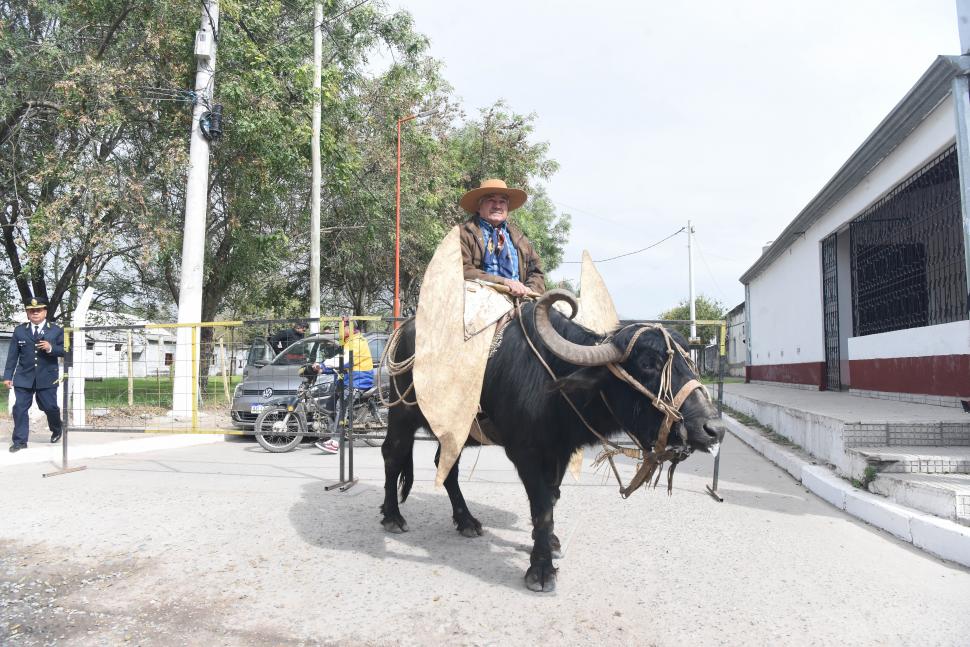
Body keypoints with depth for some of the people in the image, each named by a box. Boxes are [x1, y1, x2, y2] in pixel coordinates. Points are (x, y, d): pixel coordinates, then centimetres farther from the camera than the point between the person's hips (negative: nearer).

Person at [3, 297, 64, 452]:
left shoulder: (56, 330, 3)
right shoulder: (19, 330, 7)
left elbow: (65, 351, 1)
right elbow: (12, 355, 6)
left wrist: (51, 348, -18)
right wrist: (8, 376, 2)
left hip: (47, 378, -2)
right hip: (24, 377, 2)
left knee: (50, 407, 3)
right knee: (20, 408, -1)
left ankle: (56, 430, 31)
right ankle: (20, 441, 6)